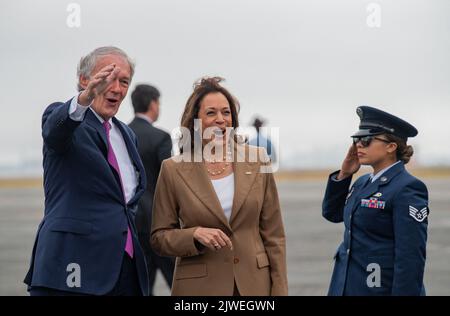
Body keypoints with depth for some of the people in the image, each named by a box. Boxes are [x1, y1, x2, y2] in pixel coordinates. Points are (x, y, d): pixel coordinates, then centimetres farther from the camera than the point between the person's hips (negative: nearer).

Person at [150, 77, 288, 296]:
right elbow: (159, 238, 3)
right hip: (199, 286, -1)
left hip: (254, 284, 1)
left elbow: (273, 234, 5)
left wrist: (279, 291, 1)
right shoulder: (173, 170, -2)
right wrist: (195, 235, -15)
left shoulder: (257, 161, 2)